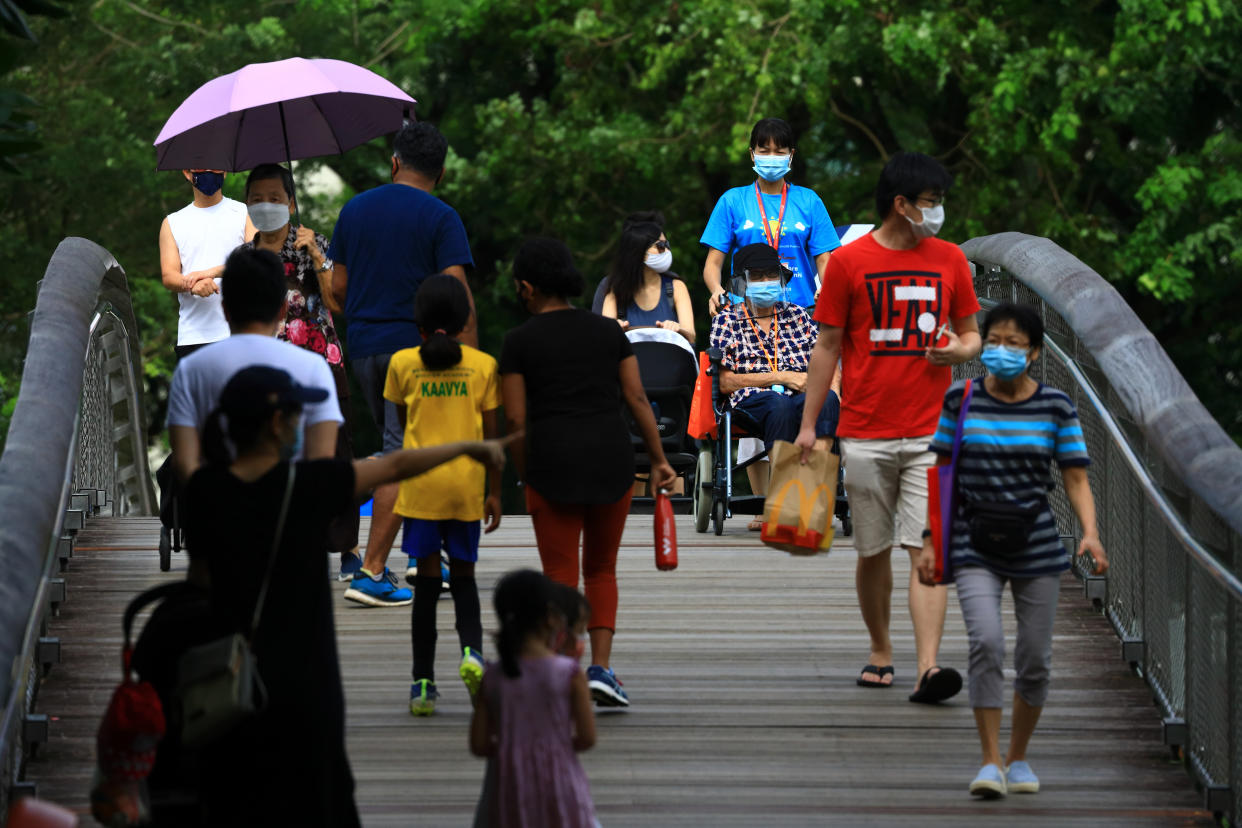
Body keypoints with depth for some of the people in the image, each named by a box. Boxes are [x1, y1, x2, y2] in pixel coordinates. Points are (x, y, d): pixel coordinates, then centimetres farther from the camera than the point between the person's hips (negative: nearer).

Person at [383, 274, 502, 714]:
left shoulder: (403, 363, -1)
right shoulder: (482, 365, 0)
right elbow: (491, 434, 2)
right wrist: (494, 492, 9)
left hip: (420, 483, -1)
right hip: (467, 482, 1)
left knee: (427, 580, 3)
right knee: (463, 575, 13)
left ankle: (423, 682, 2)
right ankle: (471, 649, -13)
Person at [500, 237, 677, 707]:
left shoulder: (520, 341, 0)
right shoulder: (608, 331, 9)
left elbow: (515, 420, -2)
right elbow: (637, 398, 5)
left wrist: (525, 476, 10)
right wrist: (658, 459, 9)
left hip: (552, 462, -3)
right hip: (611, 458, 3)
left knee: (560, 578, 4)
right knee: (602, 570, 17)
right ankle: (600, 668, 2)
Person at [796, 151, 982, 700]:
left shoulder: (949, 260, 8)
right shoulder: (848, 262, 0)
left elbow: (970, 333, 18)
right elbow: (828, 346, 4)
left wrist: (960, 349, -7)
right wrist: (808, 423, 2)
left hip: (930, 433, 1)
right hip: (865, 433, -1)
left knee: (927, 551, -10)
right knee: (873, 552, 8)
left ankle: (928, 668, -19)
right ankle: (880, 651, 27)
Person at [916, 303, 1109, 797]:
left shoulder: (1055, 408, -1)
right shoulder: (960, 400, 0)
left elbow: (1076, 480, 1)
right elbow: (942, 476, 7)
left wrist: (1089, 533, -16)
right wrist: (929, 542, 3)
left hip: (1036, 549, 1)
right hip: (975, 551, -1)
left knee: (1034, 660, 5)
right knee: (986, 643, -19)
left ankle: (1018, 758, 25)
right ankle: (991, 762, -14)